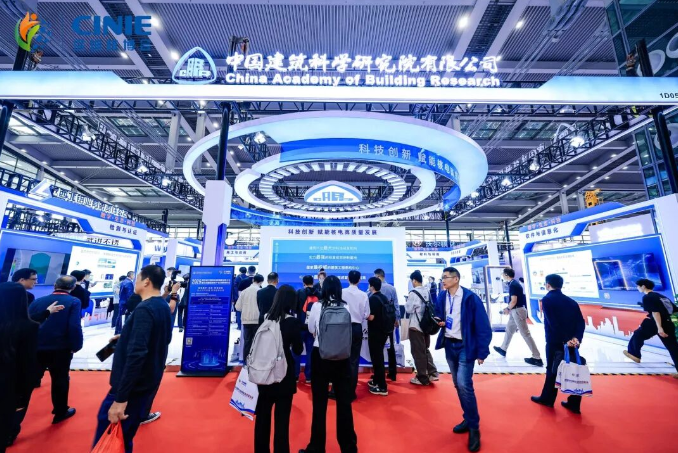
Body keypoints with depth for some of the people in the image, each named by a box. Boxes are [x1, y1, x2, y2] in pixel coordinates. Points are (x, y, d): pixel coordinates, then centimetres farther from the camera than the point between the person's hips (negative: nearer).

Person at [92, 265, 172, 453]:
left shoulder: (144, 309, -22)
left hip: (132, 387, -9)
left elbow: (136, 354, -28)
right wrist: (125, 337, 24)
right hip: (148, 383, 9)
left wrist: (120, 398, -26)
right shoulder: (163, 307, 6)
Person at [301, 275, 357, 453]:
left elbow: (311, 330, 4)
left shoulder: (317, 306, -11)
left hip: (320, 355, -1)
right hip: (342, 357, 2)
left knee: (320, 402, 11)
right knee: (344, 401, 14)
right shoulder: (346, 307, -8)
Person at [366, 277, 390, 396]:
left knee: (377, 358, 0)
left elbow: (371, 317, -23)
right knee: (378, 356, 19)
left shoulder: (373, 299, -18)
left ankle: (382, 387, 7)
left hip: (375, 332, -9)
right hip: (383, 331, 9)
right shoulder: (384, 298, 8)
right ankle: (376, 380, 32)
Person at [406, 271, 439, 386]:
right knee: (425, 350, 22)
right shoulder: (428, 291, 1)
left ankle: (422, 378, 15)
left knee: (418, 352, 6)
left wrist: (407, 302, 4)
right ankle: (433, 373, 23)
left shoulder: (413, 293, -19)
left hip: (416, 326, -7)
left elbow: (408, 309, -14)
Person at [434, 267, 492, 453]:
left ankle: (474, 428, 11)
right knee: (458, 385, 15)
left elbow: (483, 326, -13)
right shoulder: (442, 296, -2)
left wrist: (482, 352, -12)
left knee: (464, 385, -10)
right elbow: (438, 314, 16)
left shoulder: (470, 297, -18)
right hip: (449, 345, 6)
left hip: (465, 346, -5)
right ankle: (468, 419, 34)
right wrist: (438, 321, -8)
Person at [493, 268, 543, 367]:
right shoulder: (514, 283, 11)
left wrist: (508, 309, -7)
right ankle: (503, 349, 33)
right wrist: (509, 308, 15)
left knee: (525, 334, -4)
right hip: (516, 311, 11)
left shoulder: (512, 285, -20)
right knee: (509, 329, 20)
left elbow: (514, 301, -22)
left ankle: (537, 358, 3)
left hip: (518, 311, -11)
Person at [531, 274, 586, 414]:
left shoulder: (547, 299, -9)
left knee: (552, 370, 7)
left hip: (555, 342, -5)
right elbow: (581, 321, 0)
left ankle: (547, 399, 21)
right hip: (572, 342, 5)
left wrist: (565, 339, -12)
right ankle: (574, 404, 21)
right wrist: (576, 338, -9)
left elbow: (553, 323, -17)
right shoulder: (571, 301, 9)